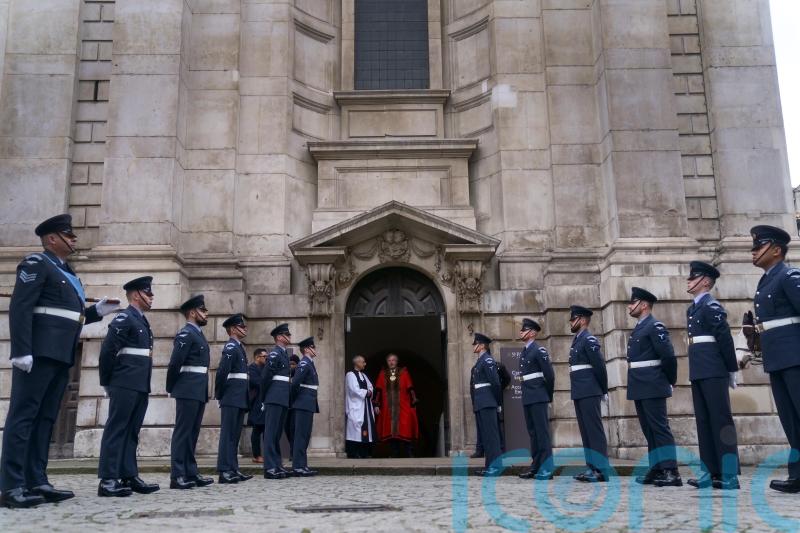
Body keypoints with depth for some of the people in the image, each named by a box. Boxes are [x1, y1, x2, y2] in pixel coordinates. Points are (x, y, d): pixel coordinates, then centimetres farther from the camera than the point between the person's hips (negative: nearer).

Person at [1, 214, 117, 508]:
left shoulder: (67, 274, 23)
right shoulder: (36, 263, -2)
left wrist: (97, 310, 11)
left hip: (60, 355, 9)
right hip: (40, 352, -9)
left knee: (45, 418, 7)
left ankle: (36, 482, 9)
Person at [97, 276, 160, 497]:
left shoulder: (143, 322, 21)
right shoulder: (124, 318, -7)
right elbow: (107, 350, -12)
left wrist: (144, 383, 14)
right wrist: (108, 382, -7)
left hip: (141, 385, 9)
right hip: (126, 384, -9)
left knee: (131, 431, 9)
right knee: (116, 429, -8)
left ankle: (129, 476, 12)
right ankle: (108, 480, -8)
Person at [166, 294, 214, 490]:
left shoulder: (198, 334, 20)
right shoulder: (186, 334, -10)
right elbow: (175, 363, -14)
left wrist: (199, 392, 13)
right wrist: (171, 388, -5)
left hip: (198, 391, 9)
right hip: (188, 391, -9)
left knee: (192, 433, 10)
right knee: (182, 431, -8)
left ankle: (190, 473, 14)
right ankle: (177, 476, -6)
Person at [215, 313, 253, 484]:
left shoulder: (239, 347, 18)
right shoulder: (230, 347, -11)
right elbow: (222, 372, -18)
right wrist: (219, 395, -11)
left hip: (240, 398, 9)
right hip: (231, 399, -9)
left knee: (235, 434, 10)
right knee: (228, 434, -7)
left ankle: (233, 469, 15)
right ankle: (224, 471, -6)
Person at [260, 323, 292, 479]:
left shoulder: (283, 354, 18)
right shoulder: (275, 353, -9)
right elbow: (265, 376, -11)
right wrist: (264, 398, -4)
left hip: (282, 400, 9)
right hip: (275, 399, -9)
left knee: (277, 433, 12)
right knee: (271, 432, -7)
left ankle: (277, 465, 17)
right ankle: (270, 468, -7)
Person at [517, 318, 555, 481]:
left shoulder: (539, 351, -8)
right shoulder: (523, 353, 17)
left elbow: (550, 375, -9)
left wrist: (548, 396, -2)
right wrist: (527, 393, 13)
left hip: (538, 398, -8)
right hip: (527, 398, 8)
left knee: (542, 431, -7)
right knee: (532, 432, 10)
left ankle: (546, 469, -5)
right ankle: (536, 466, 14)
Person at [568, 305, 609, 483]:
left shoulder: (589, 340, -10)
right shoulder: (577, 341, 18)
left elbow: (600, 365, -13)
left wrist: (603, 391, -8)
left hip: (589, 393, -9)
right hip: (579, 393, 9)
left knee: (595, 429, -7)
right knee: (585, 431, 9)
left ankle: (601, 469, -6)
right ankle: (592, 466, 13)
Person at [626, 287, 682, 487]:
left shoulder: (655, 326, -9)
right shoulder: (638, 329, 19)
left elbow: (668, 356, -14)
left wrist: (670, 381, -5)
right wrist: (635, 385, 14)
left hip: (652, 388, -9)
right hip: (639, 388, 9)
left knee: (660, 428, -9)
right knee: (649, 430, 10)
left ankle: (671, 472, -8)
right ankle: (657, 470, 14)